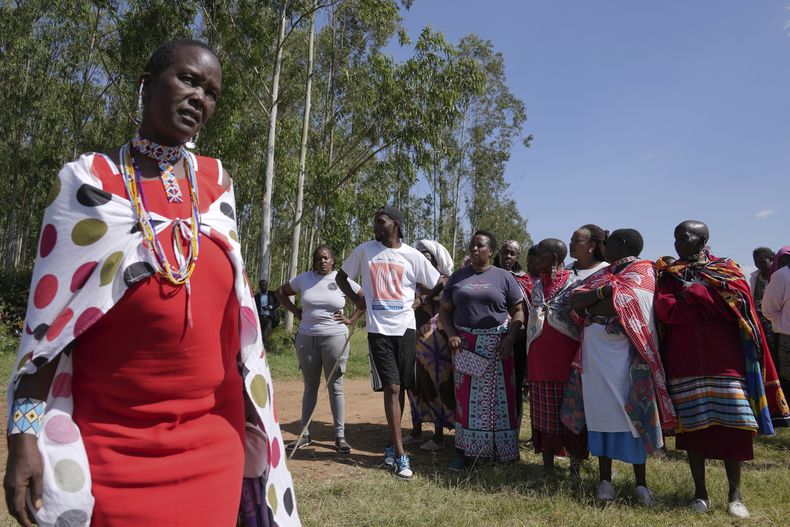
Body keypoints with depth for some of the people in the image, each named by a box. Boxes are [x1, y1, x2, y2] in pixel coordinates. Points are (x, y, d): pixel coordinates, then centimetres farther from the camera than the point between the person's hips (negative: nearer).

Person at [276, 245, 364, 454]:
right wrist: (295, 311, 5)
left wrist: (351, 319, -3)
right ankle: (304, 434, 21)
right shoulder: (304, 278, 4)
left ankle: (340, 436, 11)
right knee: (310, 387, 12)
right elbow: (281, 291, 17)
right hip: (306, 338, 2)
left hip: (335, 337, -2)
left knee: (335, 387, 3)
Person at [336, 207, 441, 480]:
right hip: (378, 330, -1)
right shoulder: (365, 250, 2)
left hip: (405, 328, 1)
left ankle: (393, 445, 25)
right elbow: (341, 276, 14)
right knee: (391, 388, -6)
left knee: (400, 388, 9)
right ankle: (400, 454, -1)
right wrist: (356, 299, 4)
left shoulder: (412, 256, 0)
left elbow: (438, 286, 8)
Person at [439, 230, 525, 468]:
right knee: (466, 397, 4)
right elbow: (444, 311, 10)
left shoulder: (504, 277, 4)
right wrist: (451, 334, -6)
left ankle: (502, 450, 15)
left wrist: (510, 338, -12)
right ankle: (466, 450, 13)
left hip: (496, 347, -2)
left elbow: (518, 311, 3)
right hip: (465, 346, 2)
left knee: (498, 397, 2)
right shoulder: (457, 277, 11)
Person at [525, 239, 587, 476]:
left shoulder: (574, 283, -3)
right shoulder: (537, 286, 14)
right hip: (539, 356, 5)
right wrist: (530, 352, 13)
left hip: (566, 355, -5)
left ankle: (575, 464, 14)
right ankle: (547, 464, 18)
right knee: (543, 411, 8)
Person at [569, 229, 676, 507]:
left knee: (631, 412, 0)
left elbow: (622, 305, -18)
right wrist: (605, 290, -8)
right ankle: (605, 479, 14)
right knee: (602, 411, 7)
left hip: (626, 354, -5)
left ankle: (641, 482, 11)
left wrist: (589, 308, -4)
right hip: (595, 352, 5)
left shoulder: (642, 271, 0)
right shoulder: (604, 274, 19)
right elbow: (575, 300, 5)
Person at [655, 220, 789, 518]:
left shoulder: (727, 270, 7)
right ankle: (700, 492, 15)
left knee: (731, 427, -2)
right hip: (685, 363, 1)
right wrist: (712, 304, -9)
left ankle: (735, 494, 13)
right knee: (693, 427, 3)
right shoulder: (669, 275, 10)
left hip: (723, 360, -1)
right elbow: (664, 310, -7)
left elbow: (736, 304, -12)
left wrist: (692, 292, -8)